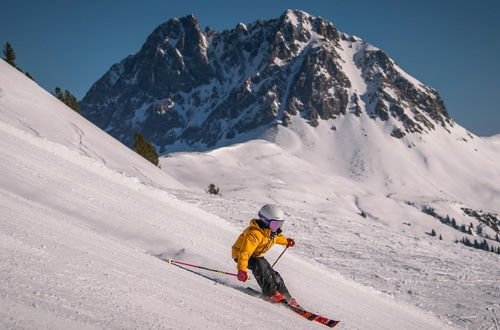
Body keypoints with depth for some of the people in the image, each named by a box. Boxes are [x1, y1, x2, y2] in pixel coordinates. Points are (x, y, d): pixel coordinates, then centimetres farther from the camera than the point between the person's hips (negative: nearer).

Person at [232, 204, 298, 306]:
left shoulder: (271, 231, -5)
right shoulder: (254, 233, -35)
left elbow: (277, 237, 24)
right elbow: (245, 252, -43)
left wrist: (286, 241, 42)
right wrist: (242, 269, -54)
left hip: (257, 256, 8)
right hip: (240, 254, -8)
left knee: (274, 275, -1)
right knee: (259, 265, -35)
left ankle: (286, 297, 13)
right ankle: (270, 293, -28)